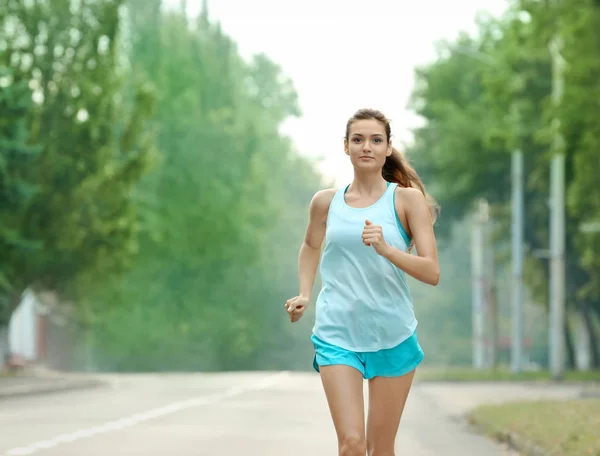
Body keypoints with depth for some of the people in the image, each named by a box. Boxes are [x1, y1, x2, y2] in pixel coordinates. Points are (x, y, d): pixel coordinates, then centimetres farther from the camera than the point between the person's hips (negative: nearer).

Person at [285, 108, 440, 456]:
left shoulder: (408, 199, -3)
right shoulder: (326, 202, 4)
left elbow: (432, 273, -10)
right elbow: (311, 246, 26)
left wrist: (386, 248, -24)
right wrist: (304, 294, 11)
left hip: (393, 336, 0)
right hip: (338, 335, 0)